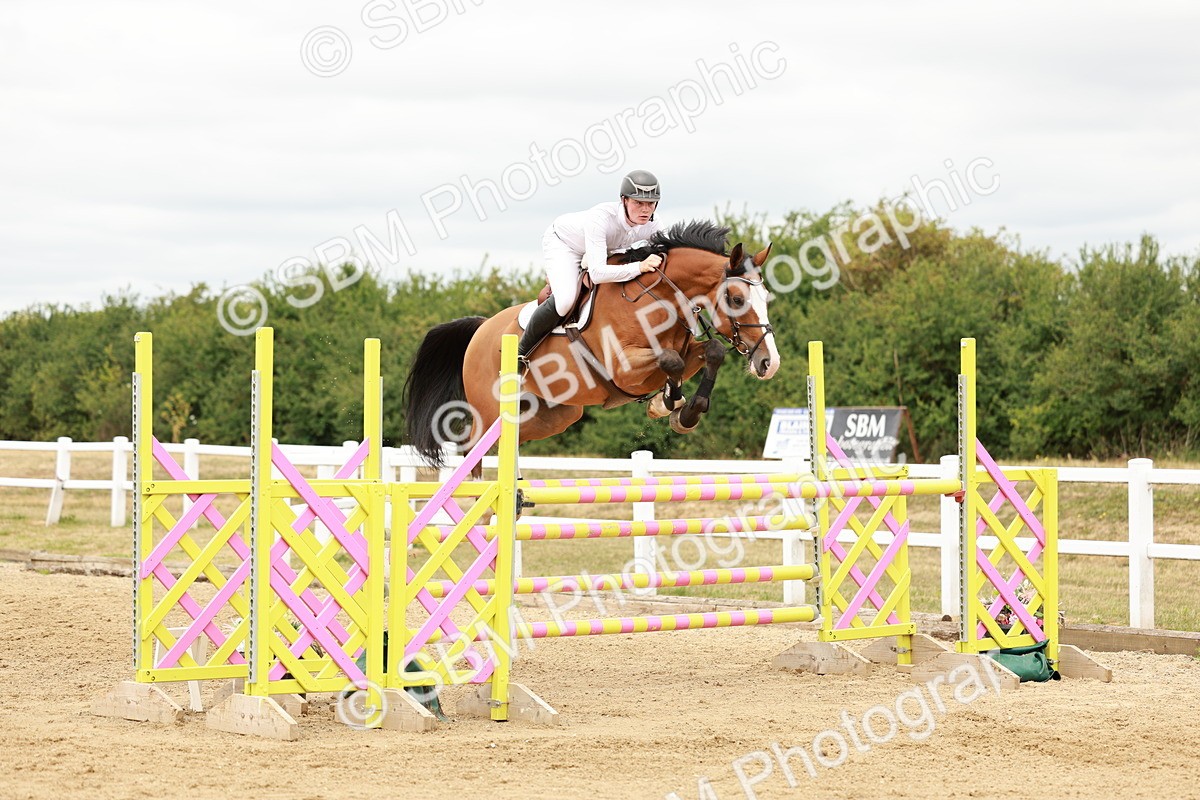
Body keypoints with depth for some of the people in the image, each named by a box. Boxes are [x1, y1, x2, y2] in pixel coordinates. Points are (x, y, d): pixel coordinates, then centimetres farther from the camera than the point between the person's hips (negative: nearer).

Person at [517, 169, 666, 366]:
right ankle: (520, 353, -11)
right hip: (561, 241, -7)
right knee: (564, 300, -29)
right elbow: (597, 273, -50)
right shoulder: (600, 218, -44)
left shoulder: (652, 225, -26)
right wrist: (639, 267, -58)